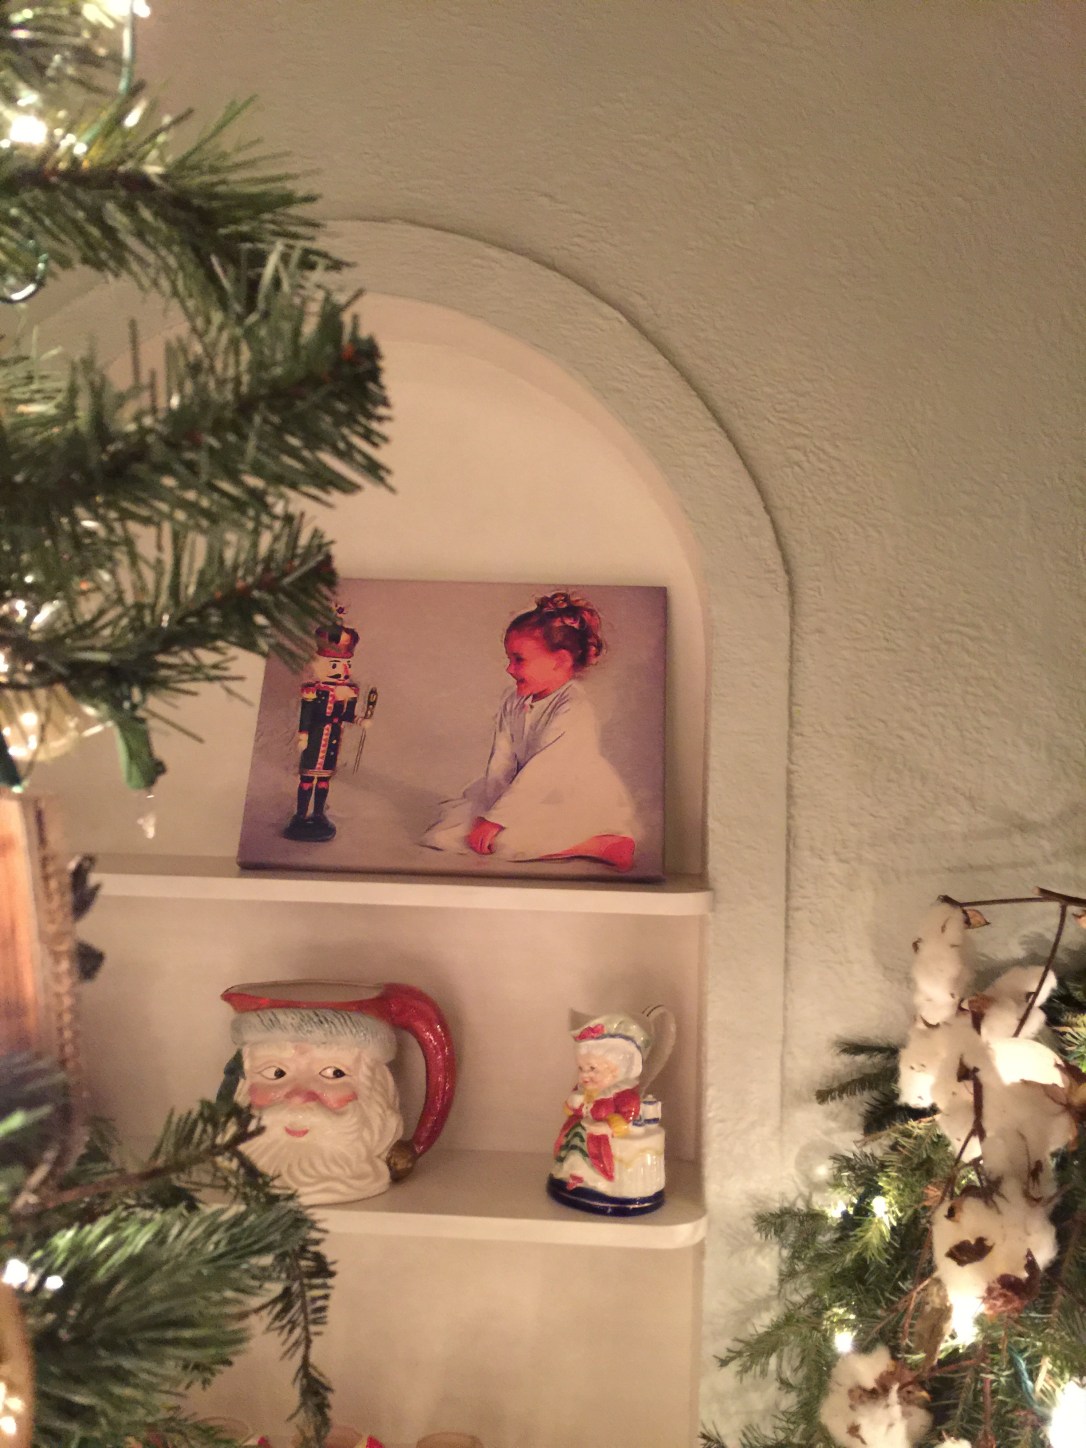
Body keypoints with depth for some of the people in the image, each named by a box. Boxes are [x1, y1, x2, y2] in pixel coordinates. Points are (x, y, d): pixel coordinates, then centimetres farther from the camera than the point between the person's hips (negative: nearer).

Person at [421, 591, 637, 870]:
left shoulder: (574, 710, -22)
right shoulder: (513, 702, 3)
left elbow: (540, 774, -25)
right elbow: (500, 763, -2)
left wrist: (495, 819, -25)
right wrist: (488, 813, -14)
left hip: (577, 807, -8)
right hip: (535, 800, 8)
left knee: (501, 839, -33)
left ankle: (605, 847, -24)